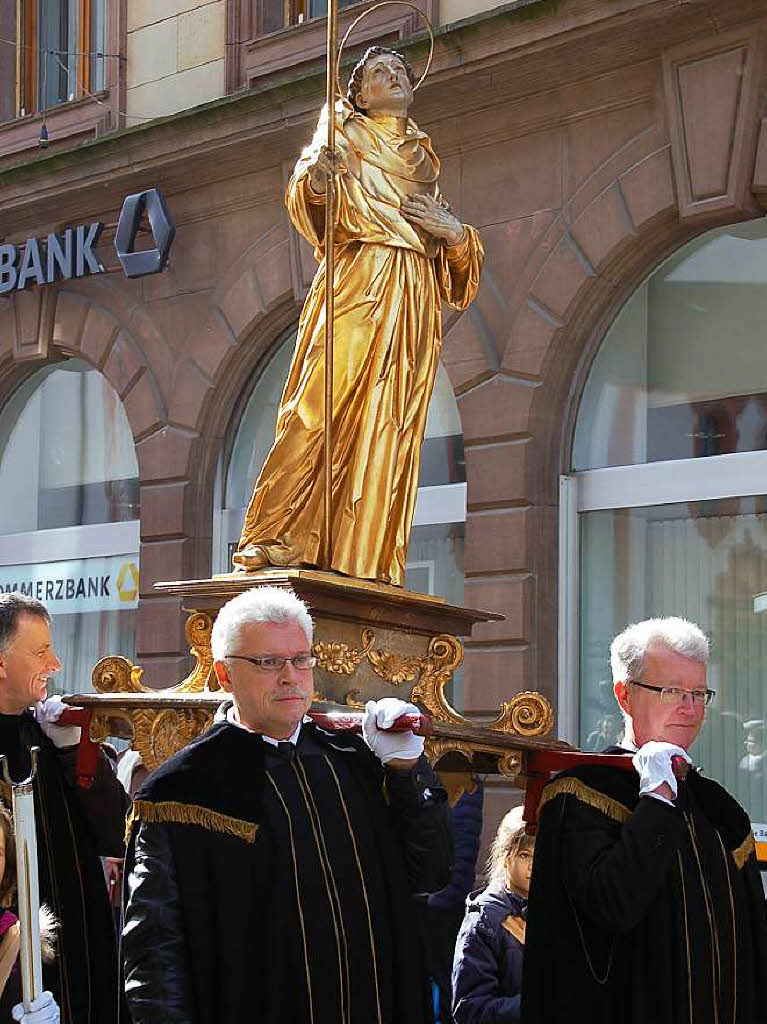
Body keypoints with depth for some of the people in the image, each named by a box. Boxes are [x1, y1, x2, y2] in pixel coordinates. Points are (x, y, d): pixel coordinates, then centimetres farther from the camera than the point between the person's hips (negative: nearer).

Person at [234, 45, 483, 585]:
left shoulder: (424, 154, 27)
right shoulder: (345, 136, 13)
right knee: (321, 407, -17)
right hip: (358, 282, -4)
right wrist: (315, 178, -31)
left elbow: (454, 255, 27)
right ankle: (275, 539, -20)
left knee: (389, 428, -3)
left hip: (415, 298, 5)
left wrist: (454, 231, 4)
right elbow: (309, 189, -8)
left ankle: (366, 559, -6)